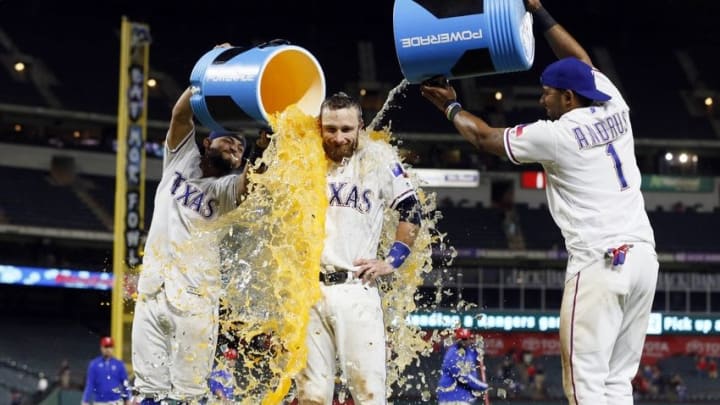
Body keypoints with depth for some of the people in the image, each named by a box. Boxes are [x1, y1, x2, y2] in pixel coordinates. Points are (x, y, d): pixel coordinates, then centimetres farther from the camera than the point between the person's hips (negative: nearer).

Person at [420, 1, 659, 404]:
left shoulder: (557, 135, -6)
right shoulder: (614, 109, 10)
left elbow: (485, 137, 9)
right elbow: (581, 61, 29)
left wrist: (451, 106, 26)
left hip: (600, 263, -7)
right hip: (643, 255, 7)